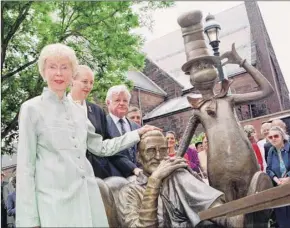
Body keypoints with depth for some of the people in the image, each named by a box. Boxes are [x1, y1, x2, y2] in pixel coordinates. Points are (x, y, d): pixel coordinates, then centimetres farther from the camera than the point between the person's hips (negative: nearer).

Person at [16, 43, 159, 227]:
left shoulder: (78, 111, 12)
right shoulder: (32, 109, -3)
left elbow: (101, 148, 18)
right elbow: (25, 166, -4)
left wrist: (138, 133, 16)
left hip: (87, 197, 5)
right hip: (55, 200, -4)